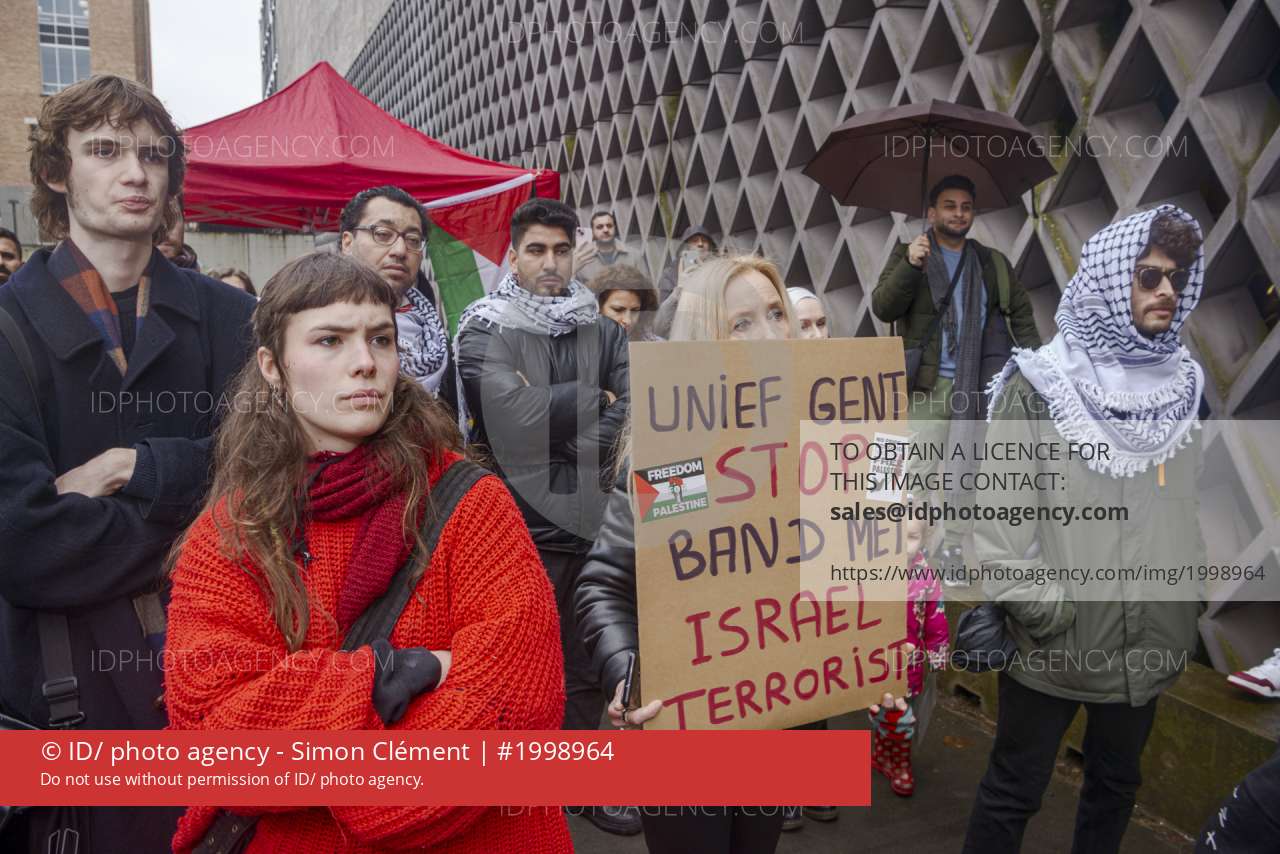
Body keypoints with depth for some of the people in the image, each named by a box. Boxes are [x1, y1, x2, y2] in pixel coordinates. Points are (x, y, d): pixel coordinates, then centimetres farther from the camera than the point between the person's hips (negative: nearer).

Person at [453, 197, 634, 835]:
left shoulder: (605, 332, 11)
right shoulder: (484, 332, -2)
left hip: (595, 519, 4)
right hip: (521, 526, -4)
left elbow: (628, 416, -2)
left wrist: (551, 419, -11)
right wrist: (592, 399, -5)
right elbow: (517, 415, -17)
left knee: (588, 660, 14)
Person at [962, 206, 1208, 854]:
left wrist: (1191, 597, 8)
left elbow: (1196, 503, 12)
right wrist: (1037, 608, -17)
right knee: (1014, 790, 8)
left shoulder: (1183, 385, 6)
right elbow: (1000, 508, -14)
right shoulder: (1040, 384, -11)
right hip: (1053, 642, -5)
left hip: (1149, 639, 6)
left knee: (1117, 783, 23)